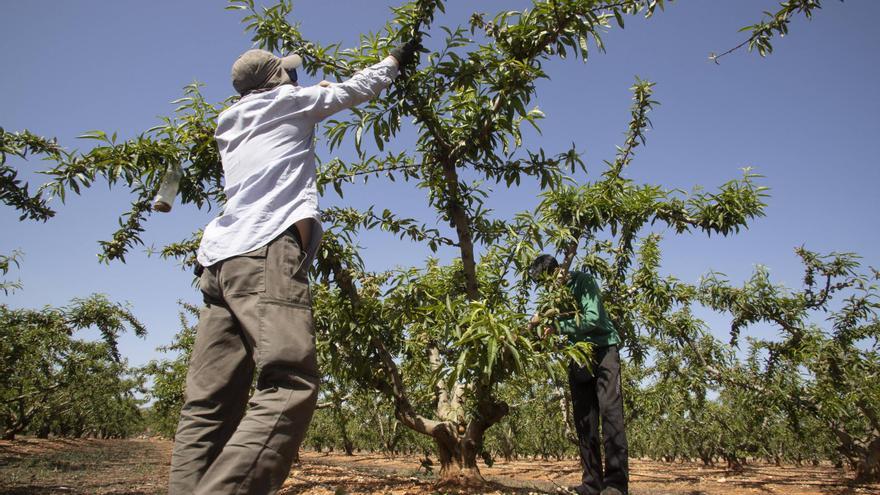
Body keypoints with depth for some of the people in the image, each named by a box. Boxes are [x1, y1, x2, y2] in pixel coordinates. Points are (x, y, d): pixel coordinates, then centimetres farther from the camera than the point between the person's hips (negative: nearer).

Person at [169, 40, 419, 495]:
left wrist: (313, 93, 61)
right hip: (265, 251, -8)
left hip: (222, 257, 8)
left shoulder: (230, 125, 31)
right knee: (290, 387, -21)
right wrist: (396, 60, 40)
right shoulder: (285, 101, 15)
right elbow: (355, 89, 25)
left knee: (209, 404, -1)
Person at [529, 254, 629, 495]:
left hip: (603, 350, -7)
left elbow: (592, 319, -20)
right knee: (584, 420, 2)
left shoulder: (582, 281, -10)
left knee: (610, 411, -16)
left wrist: (558, 326, -19)